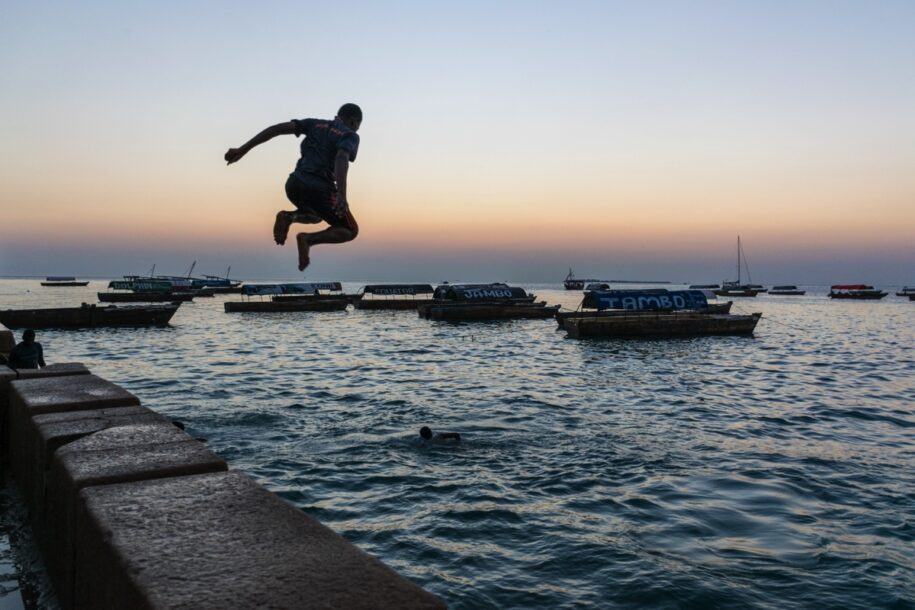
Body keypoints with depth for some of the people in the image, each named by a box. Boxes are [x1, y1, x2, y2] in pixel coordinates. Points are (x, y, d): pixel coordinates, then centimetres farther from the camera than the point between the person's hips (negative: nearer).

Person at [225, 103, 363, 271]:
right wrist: (341, 194, -32)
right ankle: (308, 239, -15)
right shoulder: (350, 136, 5)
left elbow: (276, 128, 7)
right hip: (320, 189, -6)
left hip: (294, 183, 6)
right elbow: (342, 159, -18)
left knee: (316, 215, 35)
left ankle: (289, 217, 1)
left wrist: (243, 149, 5)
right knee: (351, 230, 11)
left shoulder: (315, 124, 20)